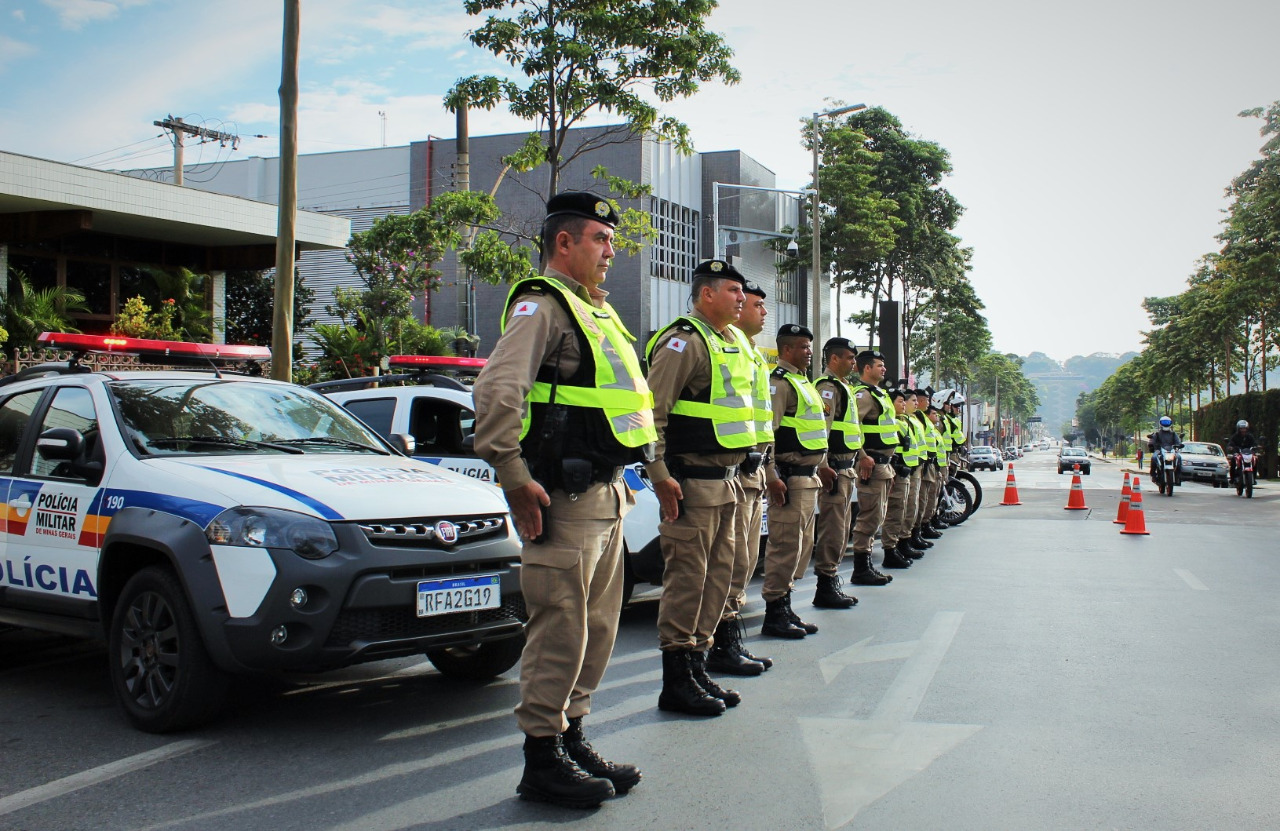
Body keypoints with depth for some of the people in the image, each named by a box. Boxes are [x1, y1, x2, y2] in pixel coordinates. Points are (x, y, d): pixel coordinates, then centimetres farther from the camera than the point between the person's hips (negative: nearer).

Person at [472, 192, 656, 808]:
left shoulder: (595, 310, 21)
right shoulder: (541, 304, -9)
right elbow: (496, 392, -23)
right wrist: (515, 479, -24)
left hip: (605, 496, 10)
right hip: (564, 499, -10)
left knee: (596, 627, 14)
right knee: (559, 631, -4)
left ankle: (572, 739, 26)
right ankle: (543, 762, 6)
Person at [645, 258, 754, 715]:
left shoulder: (733, 343, 19)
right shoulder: (683, 341, -11)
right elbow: (652, 411, -17)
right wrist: (660, 474, -22)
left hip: (725, 478, 10)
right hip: (692, 480, -9)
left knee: (718, 574, 12)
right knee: (687, 576, -6)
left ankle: (697, 665, 22)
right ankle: (676, 681, 1)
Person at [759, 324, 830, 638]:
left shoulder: (801, 382, 21)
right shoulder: (778, 382, -11)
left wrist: (821, 466, 26)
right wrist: (772, 477, -26)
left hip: (807, 477, 11)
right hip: (789, 477, -10)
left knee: (802, 545, 12)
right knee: (786, 544, -9)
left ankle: (785, 608, 19)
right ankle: (774, 614, -4)